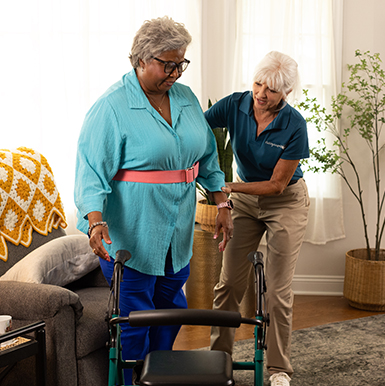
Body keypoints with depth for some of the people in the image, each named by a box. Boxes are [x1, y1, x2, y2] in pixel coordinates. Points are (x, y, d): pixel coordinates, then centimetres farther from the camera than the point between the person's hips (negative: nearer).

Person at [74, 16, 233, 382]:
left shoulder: (186, 98, 8)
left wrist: (222, 204, 13)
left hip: (177, 232, 7)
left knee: (171, 308, 18)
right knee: (134, 318, 0)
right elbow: (91, 171, -18)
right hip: (130, 233, -7)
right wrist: (96, 221, -31)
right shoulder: (111, 107, -13)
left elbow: (207, 156, 16)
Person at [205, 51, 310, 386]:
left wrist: (230, 187, -26)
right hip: (245, 198, 3)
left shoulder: (294, 126, -24)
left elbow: (277, 184, -18)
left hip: (285, 202, -3)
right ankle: (218, 356, 20)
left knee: (278, 291, -1)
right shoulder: (235, 105, -16)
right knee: (229, 283, 4)